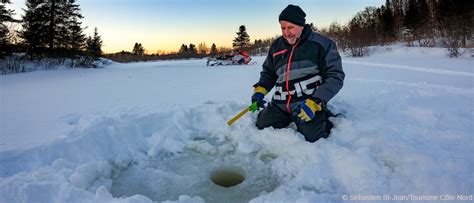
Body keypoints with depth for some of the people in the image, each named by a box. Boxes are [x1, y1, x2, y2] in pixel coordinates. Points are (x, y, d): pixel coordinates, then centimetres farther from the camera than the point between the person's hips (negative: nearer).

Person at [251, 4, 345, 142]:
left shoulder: (321, 44, -7)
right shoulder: (276, 46, 8)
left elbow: (335, 76, -8)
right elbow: (268, 73, 20)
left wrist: (315, 102, -20)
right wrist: (260, 89, -1)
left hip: (309, 104, -4)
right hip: (280, 105, 5)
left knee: (311, 137, -20)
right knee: (261, 129, -3)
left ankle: (324, 120, 14)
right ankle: (289, 119, 23)